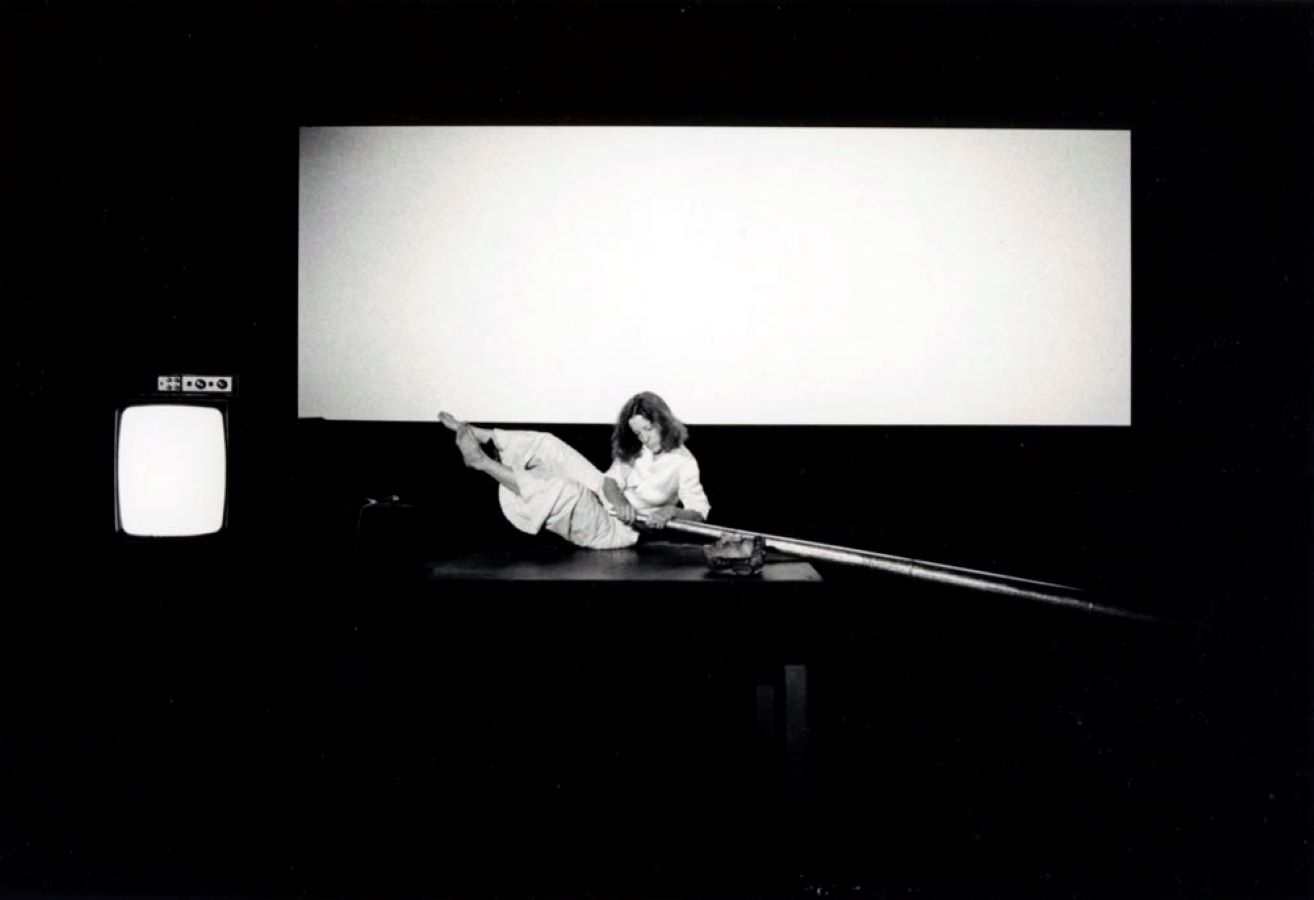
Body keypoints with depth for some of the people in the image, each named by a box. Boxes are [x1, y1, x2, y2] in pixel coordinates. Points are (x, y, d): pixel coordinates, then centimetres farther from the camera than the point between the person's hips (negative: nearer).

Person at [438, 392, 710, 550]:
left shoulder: (683, 462, -12)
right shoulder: (635, 450, 8)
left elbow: (699, 512, -13)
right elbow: (611, 480, 1)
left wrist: (672, 512, -33)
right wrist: (618, 500, -22)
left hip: (613, 527, -7)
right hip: (602, 500, 7)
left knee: (566, 492, -36)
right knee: (547, 445, -7)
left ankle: (481, 462, -29)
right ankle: (470, 433, -3)